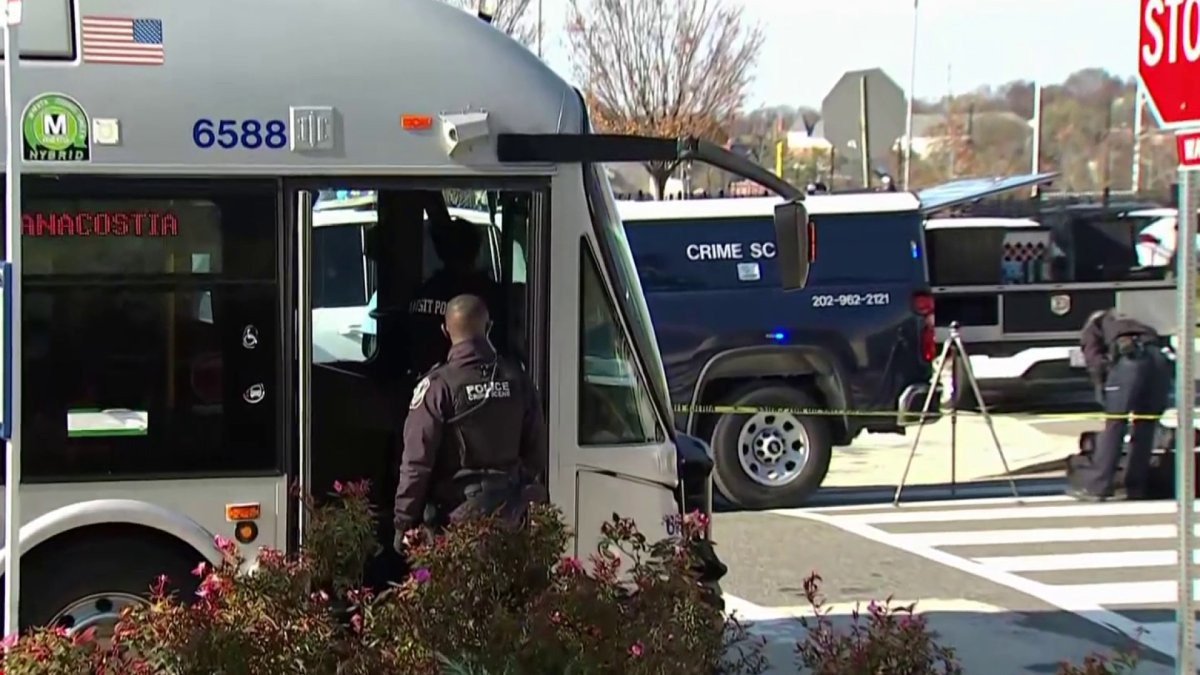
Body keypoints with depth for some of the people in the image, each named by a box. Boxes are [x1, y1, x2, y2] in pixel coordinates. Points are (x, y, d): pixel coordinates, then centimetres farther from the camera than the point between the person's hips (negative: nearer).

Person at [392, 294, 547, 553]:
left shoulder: (438, 385, -14)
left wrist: (403, 522, -6)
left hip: (455, 514, -5)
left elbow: (417, 462, -13)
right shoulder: (517, 380, 1)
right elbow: (536, 451, 7)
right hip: (508, 514, 5)